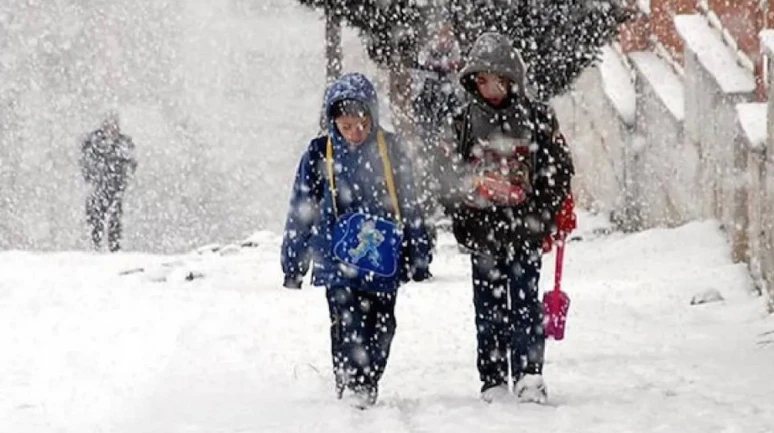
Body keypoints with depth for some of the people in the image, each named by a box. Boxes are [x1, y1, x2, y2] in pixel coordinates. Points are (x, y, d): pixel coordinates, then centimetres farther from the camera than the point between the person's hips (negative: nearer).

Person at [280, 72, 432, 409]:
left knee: (381, 327, 5)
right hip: (338, 261, -2)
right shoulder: (319, 154, 0)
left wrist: (418, 257, 12)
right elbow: (301, 212, 6)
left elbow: (409, 206, 11)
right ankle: (350, 389, -9)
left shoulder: (390, 150, 3)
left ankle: (368, 389, 18)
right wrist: (292, 264, 7)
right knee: (348, 327, -12)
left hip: (384, 261, 2)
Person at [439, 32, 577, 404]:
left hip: (524, 229, -2)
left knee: (524, 302, -6)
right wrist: (460, 217, 0)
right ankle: (493, 382, 8)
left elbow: (559, 168, 4)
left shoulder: (537, 117, 1)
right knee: (489, 307, 5)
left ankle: (529, 376, -8)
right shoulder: (465, 121, 7)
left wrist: (553, 214, -4)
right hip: (482, 229, 2)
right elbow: (454, 176, 13)